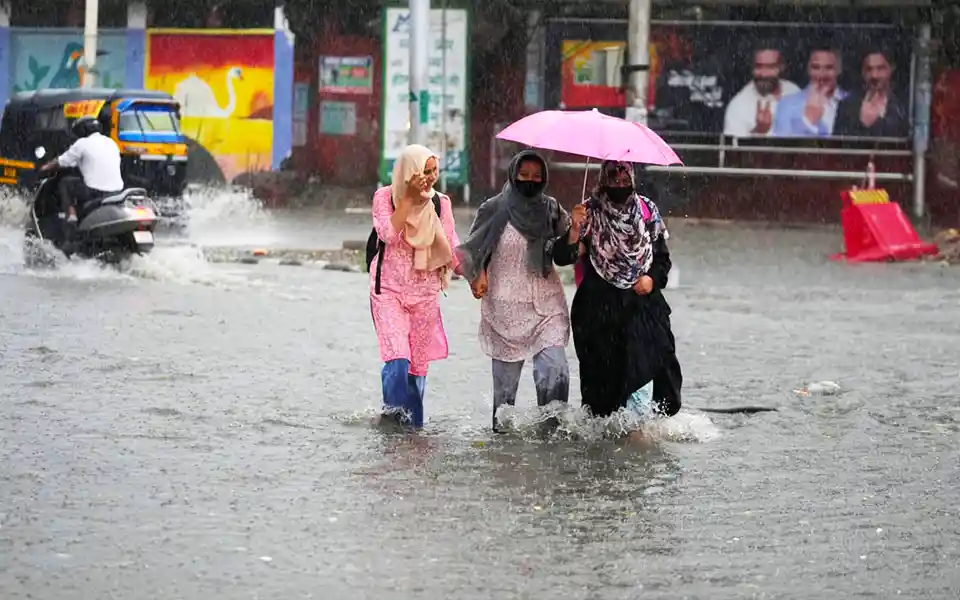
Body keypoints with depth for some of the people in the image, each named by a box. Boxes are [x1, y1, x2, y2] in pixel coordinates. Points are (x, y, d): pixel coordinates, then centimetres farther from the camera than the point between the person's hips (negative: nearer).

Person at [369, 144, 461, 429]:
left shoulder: (440, 202, 4)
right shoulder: (385, 197, -4)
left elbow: (452, 249, 4)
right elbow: (389, 233, -19)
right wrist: (409, 197, -19)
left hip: (425, 292, 3)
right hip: (389, 289, -3)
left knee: (419, 363, 6)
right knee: (398, 358, -19)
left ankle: (413, 422, 17)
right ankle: (394, 409, -5)